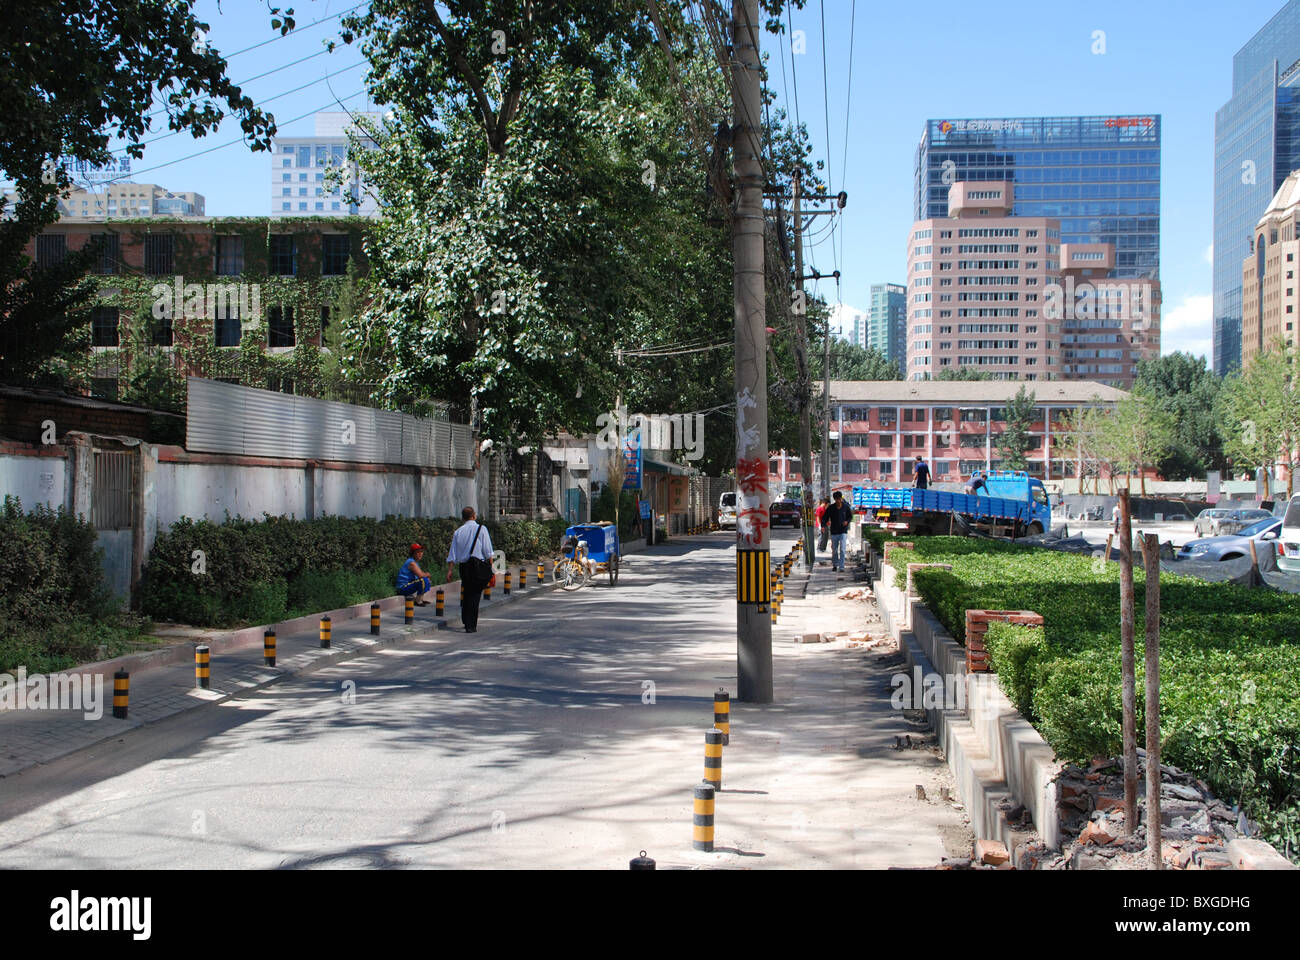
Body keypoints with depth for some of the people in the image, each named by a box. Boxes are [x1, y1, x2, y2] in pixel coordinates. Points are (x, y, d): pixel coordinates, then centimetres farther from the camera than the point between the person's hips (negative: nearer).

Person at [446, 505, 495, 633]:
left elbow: (452, 555, 6)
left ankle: (467, 622, 21)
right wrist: (491, 568, 0)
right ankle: (471, 626, -4)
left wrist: (449, 570, 7)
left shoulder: (458, 532, 10)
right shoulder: (481, 529, -1)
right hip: (478, 566, -4)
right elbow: (488, 552, -5)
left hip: (463, 567, 4)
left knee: (468, 594, 16)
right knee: (475, 595, -2)